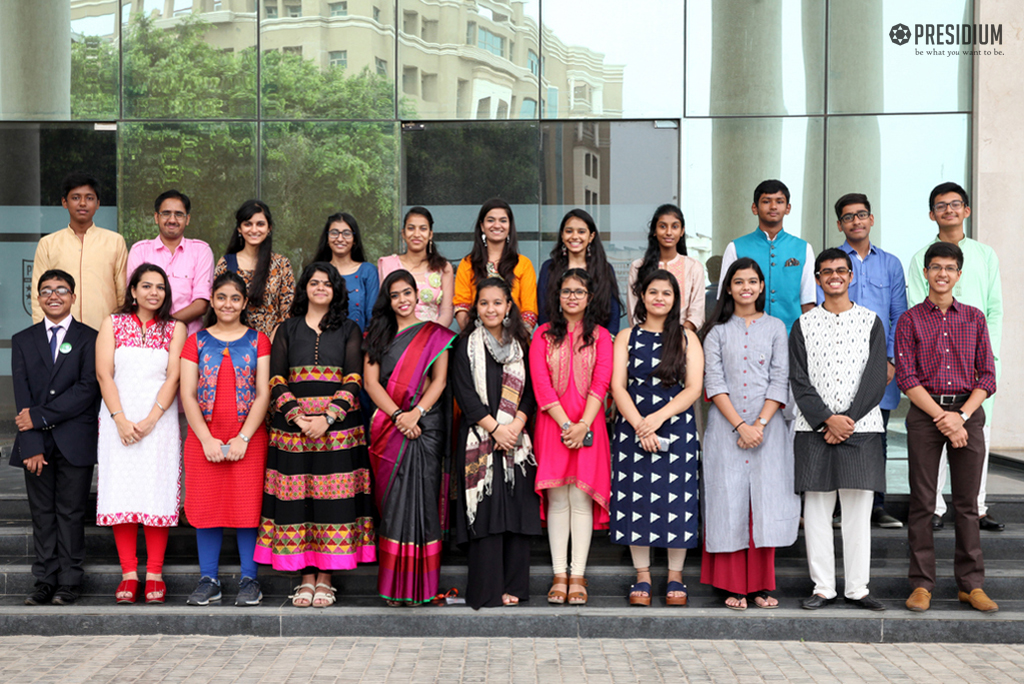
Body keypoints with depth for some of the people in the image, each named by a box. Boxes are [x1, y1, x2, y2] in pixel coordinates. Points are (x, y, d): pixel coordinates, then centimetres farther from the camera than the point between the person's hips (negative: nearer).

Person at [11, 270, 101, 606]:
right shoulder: (22, 340, 12)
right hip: (36, 443, 3)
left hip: (75, 443, -3)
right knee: (42, 513, 7)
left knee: (71, 512, 2)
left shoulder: (89, 338, 2)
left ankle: (69, 581, 9)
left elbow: (88, 389, -9)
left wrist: (40, 416, -13)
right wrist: (31, 445, -8)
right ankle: (45, 580, 14)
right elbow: (22, 396, 3)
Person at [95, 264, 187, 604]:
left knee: (157, 492, -4)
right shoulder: (113, 323, 10)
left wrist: (150, 420, -11)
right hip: (118, 420, 1)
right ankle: (128, 574, 3)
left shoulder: (175, 328, 9)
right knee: (120, 493, -2)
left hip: (159, 420, -1)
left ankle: (154, 575, 1)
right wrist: (121, 420, -10)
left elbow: (174, 377, 0)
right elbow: (103, 373, 2)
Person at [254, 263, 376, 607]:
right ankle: (306, 577, 8)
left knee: (333, 498, -3)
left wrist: (327, 418, -13)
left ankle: (324, 578, 5)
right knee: (295, 499, -1)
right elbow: (276, 380, 4)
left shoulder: (349, 330, 10)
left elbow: (353, 381, 0)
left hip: (338, 426, -1)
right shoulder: (287, 330, 13)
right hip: (292, 427, 1)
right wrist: (298, 417, -11)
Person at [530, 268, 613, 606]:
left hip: (588, 424, 0)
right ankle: (559, 576, 4)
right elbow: (540, 383, -1)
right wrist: (565, 424, -11)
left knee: (581, 498, -3)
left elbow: (601, 383, -2)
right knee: (557, 499, 0)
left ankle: (577, 576, 1)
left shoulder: (600, 337, 9)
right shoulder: (544, 335, 9)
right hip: (552, 424, 0)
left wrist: (583, 424, -14)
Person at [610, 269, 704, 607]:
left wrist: (659, 417, -14)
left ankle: (675, 577, 11)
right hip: (633, 428, 1)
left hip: (677, 430, 0)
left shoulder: (686, 338, 7)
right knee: (636, 499, 0)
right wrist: (639, 424, -13)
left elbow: (693, 388, -1)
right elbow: (617, 385, 0)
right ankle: (642, 577, 12)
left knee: (676, 500, -1)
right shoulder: (626, 337, 8)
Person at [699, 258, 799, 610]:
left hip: (767, 426, 1)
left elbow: (779, 381, 1)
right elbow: (714, 383, -2)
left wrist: (760, 424, -11)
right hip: (726, 428, -1)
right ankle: (734, 586, 7)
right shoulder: (717, 330, 5)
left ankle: (762, 585, 10)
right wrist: (739, 425, -12)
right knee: (729, 501, -1)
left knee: (765, 501, 0)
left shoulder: (775, 327, 8)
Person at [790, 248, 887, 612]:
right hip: (814, 431, 0)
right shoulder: (803, 325, 8)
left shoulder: (871, 321, 8)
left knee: (858, 510, 2)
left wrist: (848, 419, -11)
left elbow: (876, 378, -1)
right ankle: (823, 587, 11)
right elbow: (799, 380, 1)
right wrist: (827, 419, -11)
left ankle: (857, 588, 11)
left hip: (861, 429, 0)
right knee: (817, 510, 2)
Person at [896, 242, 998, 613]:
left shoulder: (974, 318, 10)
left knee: (967, 502, 5)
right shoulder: (910, 320, 4)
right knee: (922, 502, 0)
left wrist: (961, 415, -9)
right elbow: (907, 378, -4)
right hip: (924, 414, -2)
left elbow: (987, 375, 5)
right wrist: (941, 417, -12)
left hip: (968, 412, 2)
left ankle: (971, 584, 13)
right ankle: (921, 584, 8)